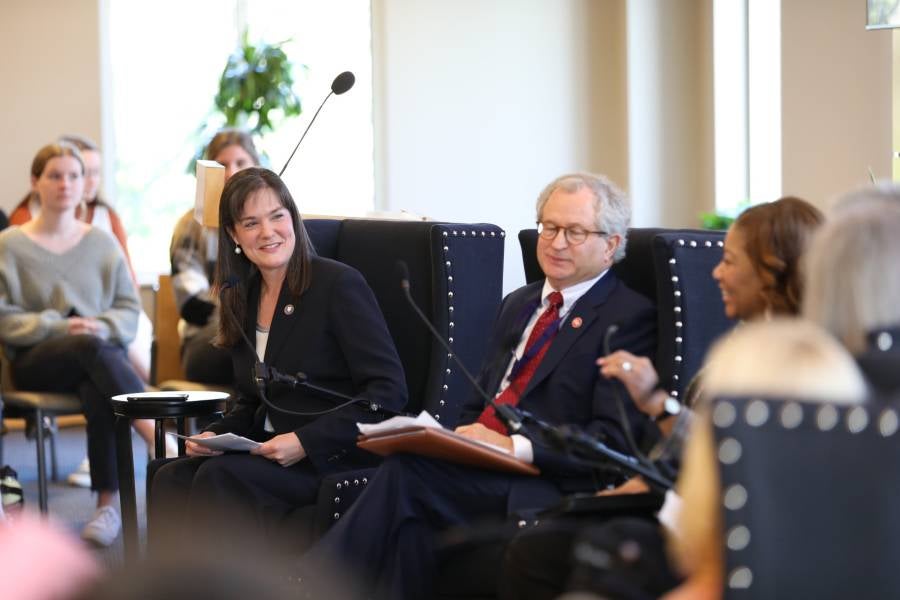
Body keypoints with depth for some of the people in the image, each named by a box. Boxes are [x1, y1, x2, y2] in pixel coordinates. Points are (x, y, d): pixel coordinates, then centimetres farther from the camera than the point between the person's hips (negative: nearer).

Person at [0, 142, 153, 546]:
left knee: (99, 393, -37)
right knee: (92, 348, -38)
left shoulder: (102, 243, 16)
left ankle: (108, 504, -34)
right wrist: (59, 327, -15)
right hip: (36, 361, -2)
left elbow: (129, 309, 12)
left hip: (99, 353, 2)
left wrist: (102, 326, -11)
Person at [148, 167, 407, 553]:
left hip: (336, 455, -6)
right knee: (172, 478, -19)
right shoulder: (243, 297, 13)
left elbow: (389, 391, -14)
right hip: (270, 450, 7)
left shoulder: (339, 284, -8)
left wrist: (305, 442, -22)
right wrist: (215, 434, -3)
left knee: (220, 477, -29)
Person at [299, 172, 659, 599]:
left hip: (541, 490, -6)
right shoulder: (518, 304, 24)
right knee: (413, 527, -27)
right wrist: (457, 437, 2)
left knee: (405, 471, -26)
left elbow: (613, 440, -11)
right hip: (481, 469, 6)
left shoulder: (630, 318, -1)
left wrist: (514, 446, -20)